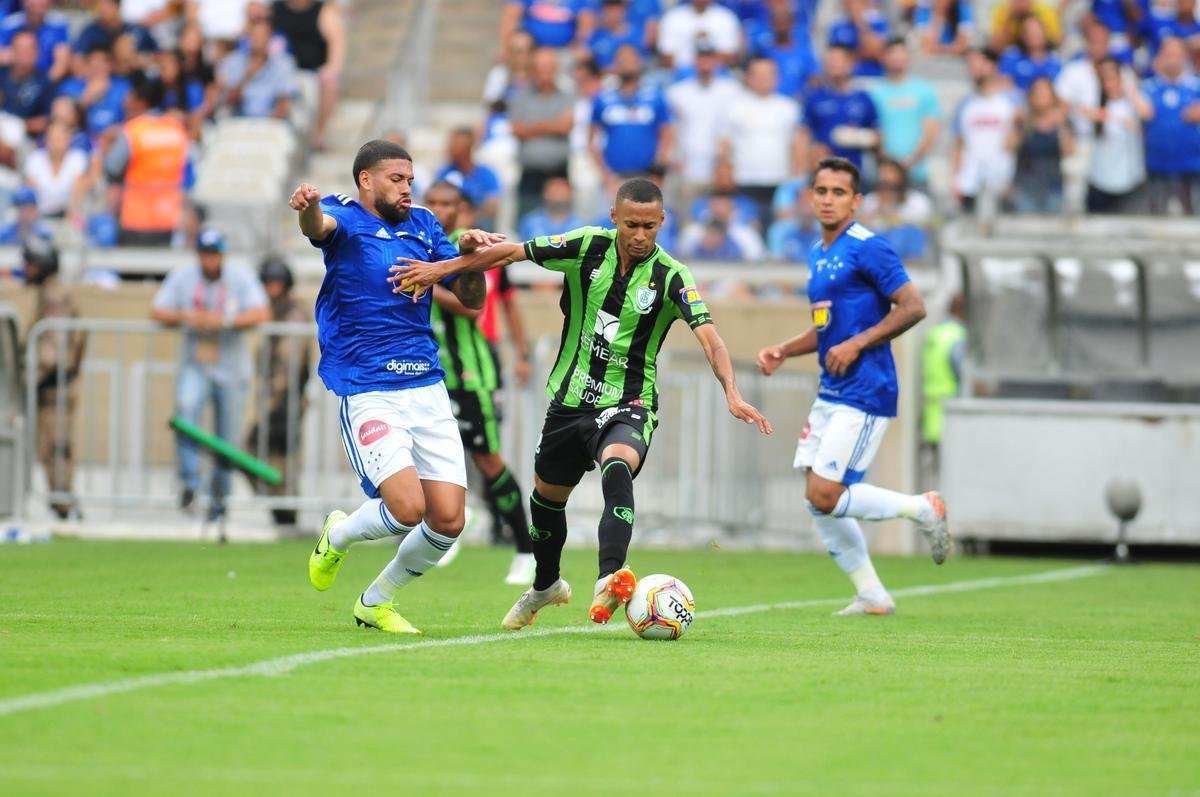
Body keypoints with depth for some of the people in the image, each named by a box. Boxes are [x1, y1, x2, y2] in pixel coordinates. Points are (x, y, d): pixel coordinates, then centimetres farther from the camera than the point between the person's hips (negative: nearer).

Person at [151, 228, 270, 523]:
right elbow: (157, 312, -1)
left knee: (228, 439, 2)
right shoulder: (182, 276, 1)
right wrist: (187, 317, -19)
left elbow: (260, 313, -17)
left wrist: (223, 321, -29)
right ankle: (190, 483, -26)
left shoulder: (241, 277, -4)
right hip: (195, 367, 0)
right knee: (186, 408, -30)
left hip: (232, 370, 0)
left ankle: (218, 498, 23)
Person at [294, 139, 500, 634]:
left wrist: (469, 254, -6)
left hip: (428, 390, 6)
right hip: (369, 395, -5)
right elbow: (318, 226, -27)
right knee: (408, 507, -21)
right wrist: (306, 207, -51)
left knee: (449, 520, -2)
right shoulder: (345, 219, -2)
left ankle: (375, 602, 22)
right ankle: (337, 536, 13)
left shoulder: (423, 226, 13)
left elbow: (470, 300, 14)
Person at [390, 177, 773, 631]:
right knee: (546, 496, 20)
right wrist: (439, 270, 2)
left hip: (627, 405, -4)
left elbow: (709, 337, -24)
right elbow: (511, 253, 2)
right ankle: (546, 587, 48)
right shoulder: (587, 247, -7)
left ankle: (609, 580, -50)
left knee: (617, 468, -36)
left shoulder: (671, 278, -14)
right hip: (570, 400, 4)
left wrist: (732, 394, -40)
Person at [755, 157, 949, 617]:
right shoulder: (817, 254, 16)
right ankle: (872, 596, 13)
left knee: (825, 496, -14)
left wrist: (856, 344, -20)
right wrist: (783, 351, 10)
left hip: (864, 394, -9)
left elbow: (913, 307, -16)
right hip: (830, 393, 9)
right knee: (816, 500, 5)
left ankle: (923, 509, 3)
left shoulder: (867, 249, -12)